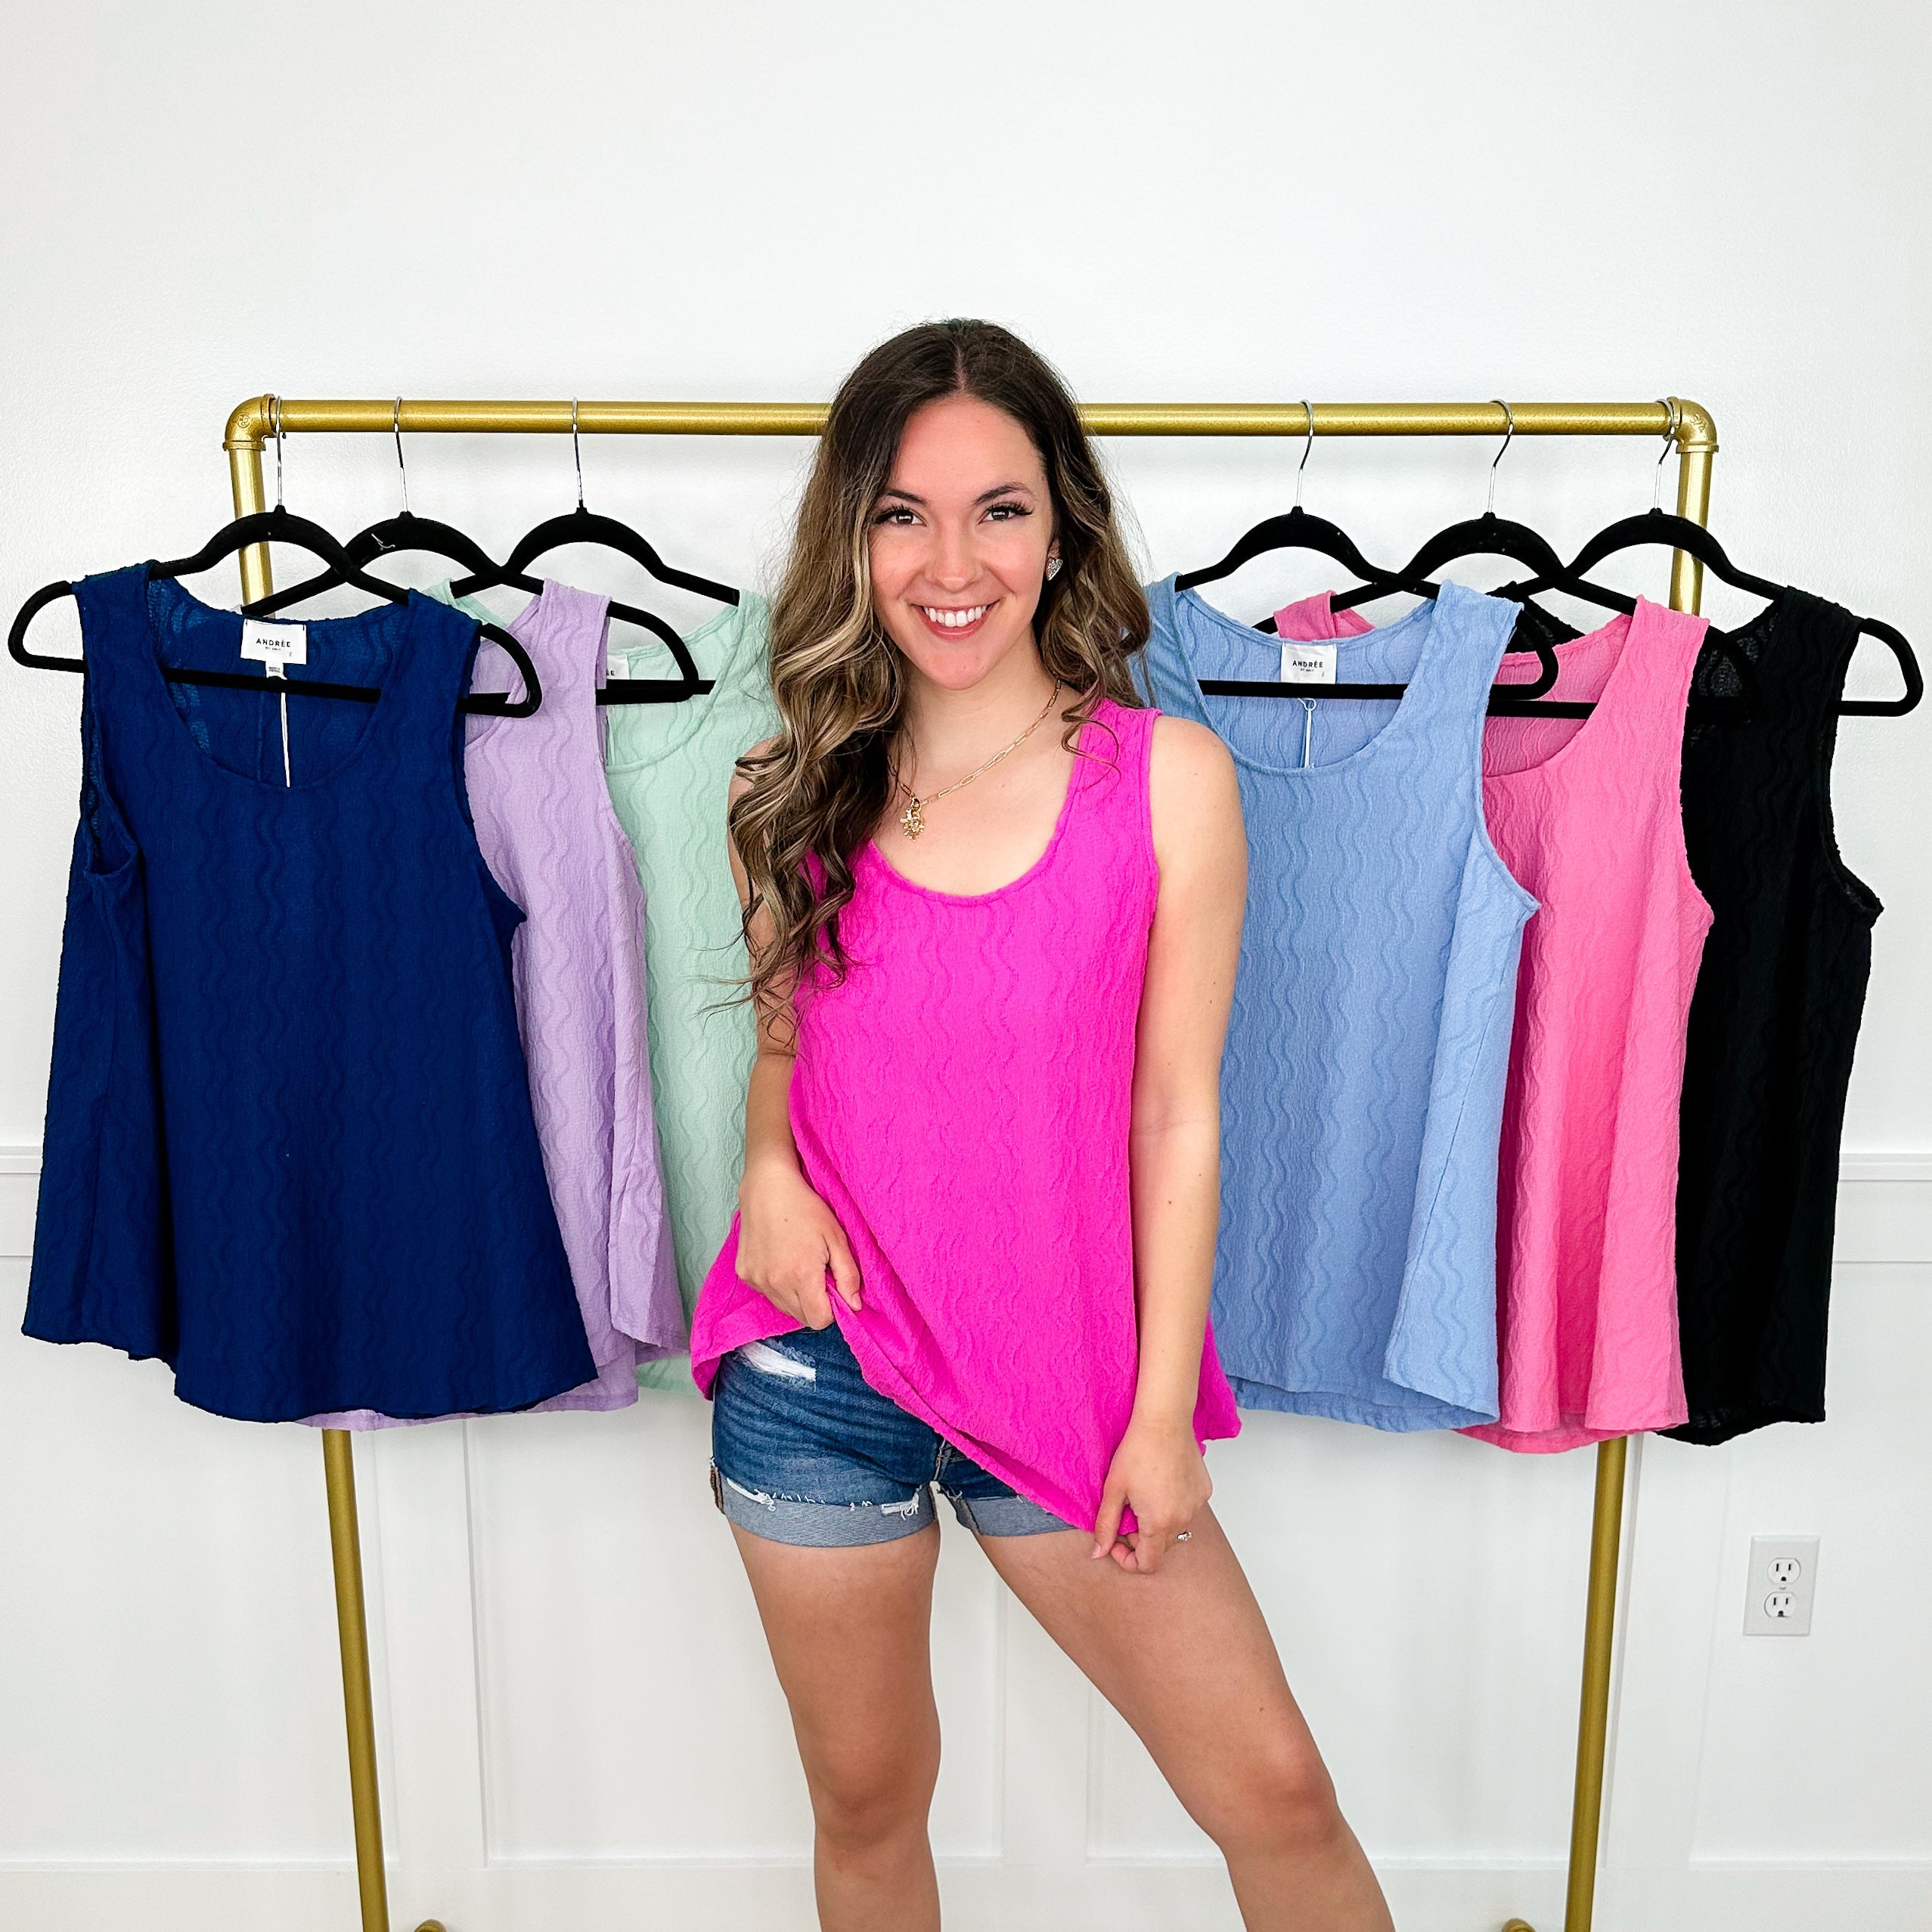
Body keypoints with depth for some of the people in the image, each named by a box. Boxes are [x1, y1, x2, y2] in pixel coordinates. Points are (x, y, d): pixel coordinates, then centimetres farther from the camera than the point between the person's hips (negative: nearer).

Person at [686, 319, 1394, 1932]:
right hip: (819, 1364, 2)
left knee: (1278, 1795, 8)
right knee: (867, 1799, 19)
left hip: (1067, 1368, -1)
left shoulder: (1168, 779, -7)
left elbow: (1178, 1112, -6)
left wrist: (1163, 1412, -4)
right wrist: (766, 1161, -10)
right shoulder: (790, 790, -1)